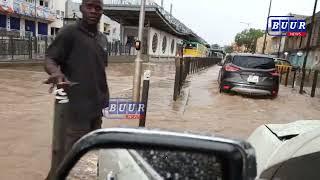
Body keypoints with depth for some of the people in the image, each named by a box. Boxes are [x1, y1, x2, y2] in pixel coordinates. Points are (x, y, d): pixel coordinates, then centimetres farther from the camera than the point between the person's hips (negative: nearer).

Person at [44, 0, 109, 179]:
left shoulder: (103, 39, 13)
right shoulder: (69, 32, -6)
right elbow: (50, 59, -12)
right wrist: (56, 72, -35)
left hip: (95, 104, 7)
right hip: (72, 104, -7)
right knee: (64, 151, -1)